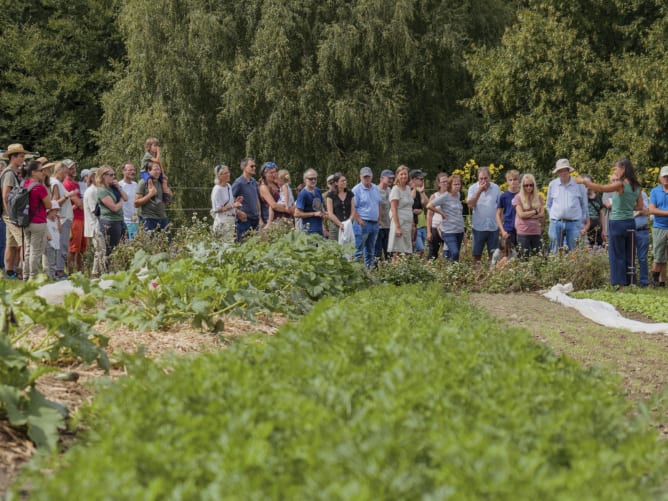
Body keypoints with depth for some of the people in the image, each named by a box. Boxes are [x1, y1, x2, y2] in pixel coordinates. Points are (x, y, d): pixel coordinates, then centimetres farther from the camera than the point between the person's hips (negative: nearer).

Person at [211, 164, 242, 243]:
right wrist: (233, 206, -22)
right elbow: (218, 209, -15)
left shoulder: (229, 186, 11)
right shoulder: (217, 189, -12)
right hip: (223, 221, -8)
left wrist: (236, 201, 4)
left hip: (231, 220, 8)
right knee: (229, 243, -11)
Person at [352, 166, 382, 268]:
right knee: (358, 250, -9)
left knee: (371, 250, 14)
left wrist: (378, 218, 10)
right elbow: (352, 208, -12)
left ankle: (370, 267, 21)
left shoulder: (375, 188, 12)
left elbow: (379, 204, 21)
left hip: (374, 224, 7)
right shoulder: (356, 190, -9)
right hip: (362, 224, -7)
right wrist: (359, 220, -18)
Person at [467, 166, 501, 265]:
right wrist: (479, 191, -17)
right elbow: (470, 205, -14)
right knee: (476, 253, 5)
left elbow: (500, 206, 8)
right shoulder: (473, 188, -2)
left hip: (493, 226, 1)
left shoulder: (495, 188, 1)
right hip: (479, 226, -1)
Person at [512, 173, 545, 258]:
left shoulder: (538, 197, 11)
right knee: (525, 257, -2)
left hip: (536, 231, 3)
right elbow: (521, 214, -10)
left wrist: (528, 215, -8)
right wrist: (535, 211, -2)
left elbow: (542, 214, 4)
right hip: (523, 232, -3)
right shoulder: (518, 197, 0)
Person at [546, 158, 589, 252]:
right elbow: (549, 205, 19)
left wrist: (584, 225, 9)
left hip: (574, 224, -1)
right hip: (556, 224, 1)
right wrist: (553, 217, 9)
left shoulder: (579, 184, 4)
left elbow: (584, 205, 10)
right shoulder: (552, 184, 8)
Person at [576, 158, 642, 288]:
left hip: (617, 223, -7)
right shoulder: (636, 186, 6)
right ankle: (628, 283, 15)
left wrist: (584, 181, -10)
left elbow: (600, 188, -20)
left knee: (617, 255, 0)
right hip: (630, 223, 7)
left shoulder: (620, 185, -16)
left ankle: (619, 284, 0)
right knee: (628, 256, 12)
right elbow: (640, 206, 12)